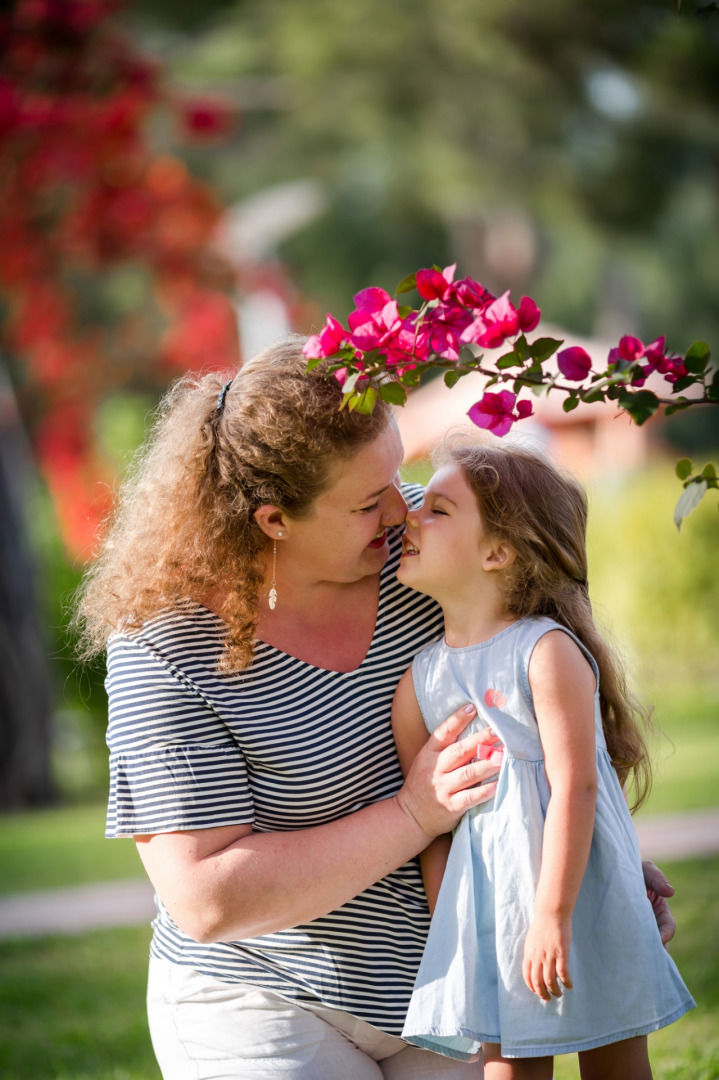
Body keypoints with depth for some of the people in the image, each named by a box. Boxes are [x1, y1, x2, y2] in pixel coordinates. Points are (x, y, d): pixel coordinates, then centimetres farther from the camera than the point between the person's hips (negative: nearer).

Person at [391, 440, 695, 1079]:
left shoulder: (548, 652, -13)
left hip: (581, 901, -4)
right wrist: (447, 946, 2)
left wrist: (552, 917, -22)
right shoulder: (418, 684, 4)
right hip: (490, 909, 4)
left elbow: (574, 788, -17)